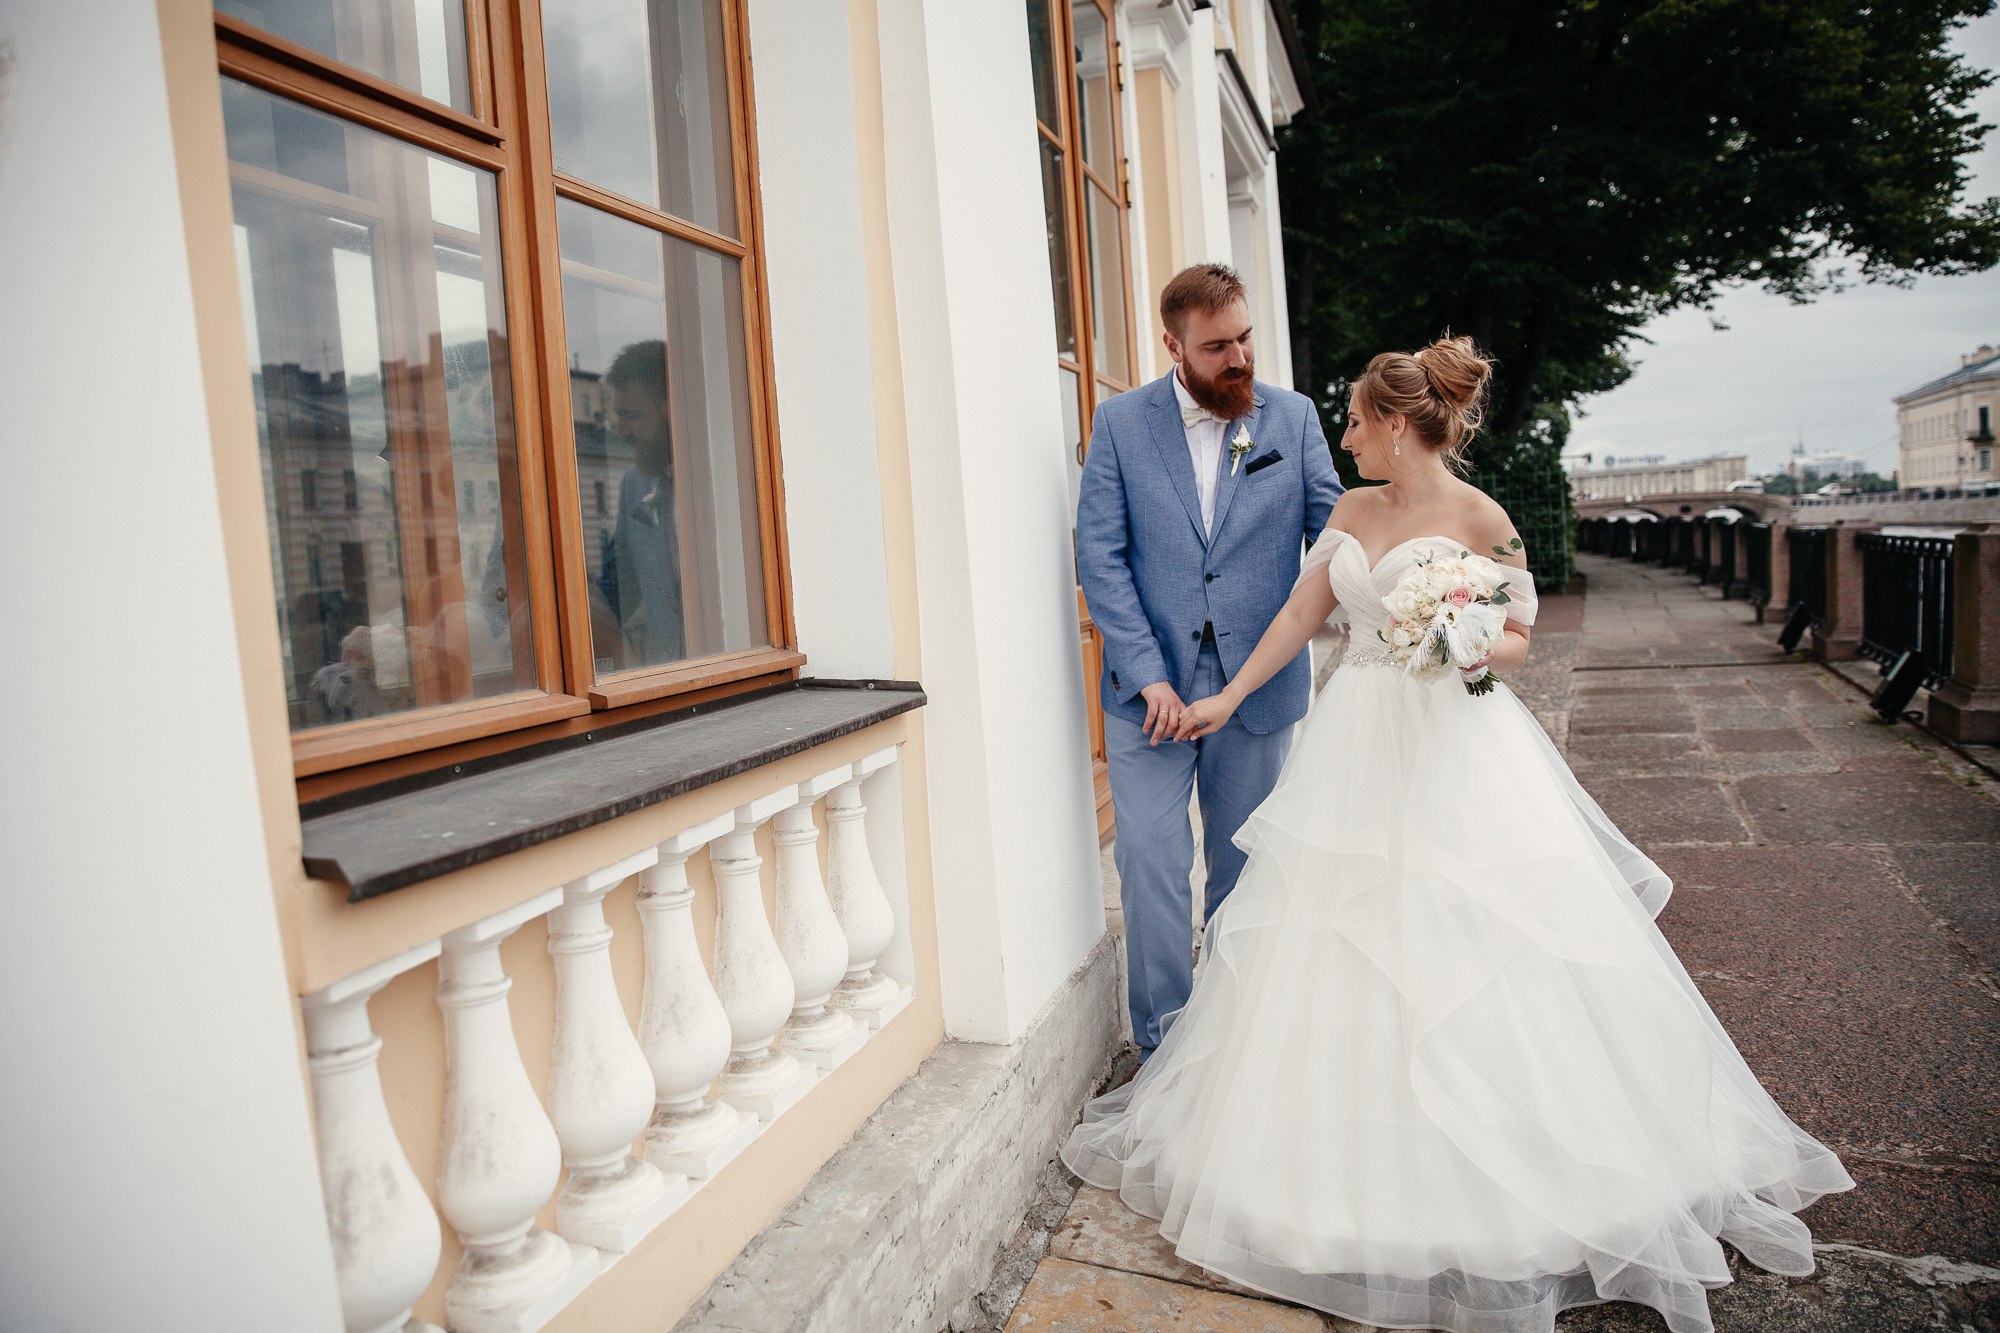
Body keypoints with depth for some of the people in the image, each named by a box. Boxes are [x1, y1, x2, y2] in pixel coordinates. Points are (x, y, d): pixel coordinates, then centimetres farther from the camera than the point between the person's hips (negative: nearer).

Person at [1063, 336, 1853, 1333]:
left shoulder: (1479, 519, -7)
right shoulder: (1351, 511, 9)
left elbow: (1518, 641, -2)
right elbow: (1300, 615, 12)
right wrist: (1228, 698, 11)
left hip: (1452, 749, -5)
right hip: (1358, 745, 6)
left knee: (1465, 951, -2)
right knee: (1343, 955, 9)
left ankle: (1495, 1163, 18)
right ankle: (1359, 1156, 28)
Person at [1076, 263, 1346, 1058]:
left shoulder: (1294, 417, 5)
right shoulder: (1120, 423, 0)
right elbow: (1099, 556, -5)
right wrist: (1147, 673, -13)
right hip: (1151, 685, -1)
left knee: (1244, 864, 12)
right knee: (1151, 858, -2)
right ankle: (1163, 1038, 15)